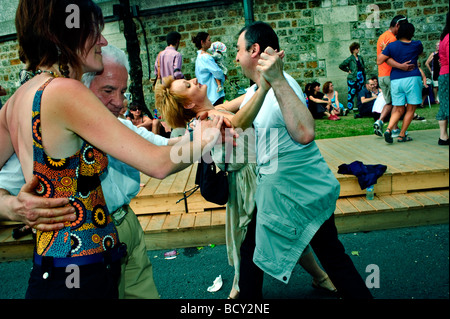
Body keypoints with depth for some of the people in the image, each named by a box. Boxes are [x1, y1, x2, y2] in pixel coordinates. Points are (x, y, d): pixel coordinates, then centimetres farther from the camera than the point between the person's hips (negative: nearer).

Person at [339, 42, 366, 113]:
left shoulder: (360, 58, 12)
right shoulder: (350, 59, -5)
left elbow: (363, 67, 24)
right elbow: (341, 66, -5)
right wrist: (348, 70, -4)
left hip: (361, 78, 6)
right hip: (352, 79, -6)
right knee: (351, 94, -6)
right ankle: (350, 109, 0)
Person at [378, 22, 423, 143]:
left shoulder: (392, 46, 3)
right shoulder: (417, 45, 5)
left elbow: (379, 61, -1)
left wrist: (384, 49, 16)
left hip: (395, 80, 3)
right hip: (412, 78, -2)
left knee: (399, 109, 10)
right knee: (411, 109, 6)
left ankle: (389, 129, -12)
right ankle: (402, 135, 5)